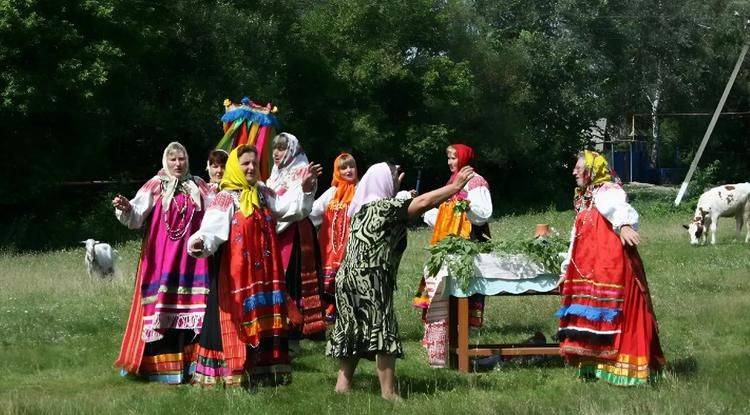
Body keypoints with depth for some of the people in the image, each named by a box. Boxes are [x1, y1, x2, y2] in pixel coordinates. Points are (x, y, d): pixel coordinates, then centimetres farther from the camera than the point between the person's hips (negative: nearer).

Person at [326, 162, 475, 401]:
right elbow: (423, 202, -15)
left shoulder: (363, 207, 16)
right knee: (383, 332, -7)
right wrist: (456, 186, -8)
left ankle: (343, 384, 14)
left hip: (350, 278, 9)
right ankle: (388, 392, -9)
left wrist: (394, 187, 51)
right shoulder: (385, 207, -9)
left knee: (353, 331, 13)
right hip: (371, 280, -9)